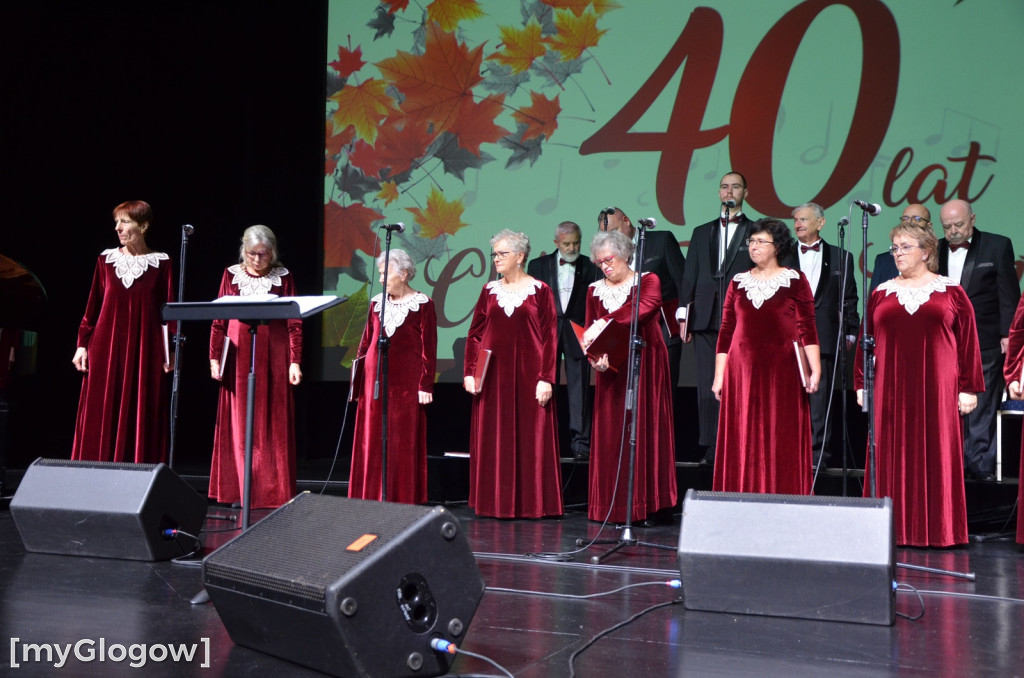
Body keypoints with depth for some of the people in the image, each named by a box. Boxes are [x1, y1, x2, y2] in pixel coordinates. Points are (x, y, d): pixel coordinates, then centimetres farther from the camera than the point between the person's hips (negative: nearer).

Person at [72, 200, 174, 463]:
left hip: (144, 350, -2)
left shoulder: (161, 263, 1)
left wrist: (171, 352, -5)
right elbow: (93, 305, 9)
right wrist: (82, 344, 5)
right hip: (107, 348, 2)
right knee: (100, 416, 1)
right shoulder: (107, 259, 7)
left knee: (141, 417, 0)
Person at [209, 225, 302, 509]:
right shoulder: (231, 275, 7)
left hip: (273, 358, -1)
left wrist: (295, 361, -6)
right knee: (238, 425, 4)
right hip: (238, 358, 2)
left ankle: (273, 492, 6)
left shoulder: (283, 277, 4)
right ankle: (238, 491, 11)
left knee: (273, 426, 1)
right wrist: (214, 357, 3)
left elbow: (294, 323, 1)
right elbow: (218, 321, 8)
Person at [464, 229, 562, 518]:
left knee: (531, 438, 0)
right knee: (493, 440, 5)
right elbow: (475, 334, 9)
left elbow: (550, 338, -5)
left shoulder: (540, 291, -1)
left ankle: (531, 503, 10)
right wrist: (470, 372, -1)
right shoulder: (489, 290, 9)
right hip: (493, 377, 3)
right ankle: (496, 502, 14)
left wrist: (546, 379, -12)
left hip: (528, 375, -3)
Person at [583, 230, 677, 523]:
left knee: (646, 428, -6)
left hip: (646, 366, -3)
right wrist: (595, 356, -13)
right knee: (610, 434, 0)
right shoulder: (595, 291, 12)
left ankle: (647, 504, -2)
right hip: (611, 370, 4)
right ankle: (613, 507, 4)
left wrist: (603, 323, -31)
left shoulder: (648, 281, 0)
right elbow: (589, 334, 8)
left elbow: (643, 308, -22)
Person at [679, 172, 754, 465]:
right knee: (707, 385, 2)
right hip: (706, 319, 3)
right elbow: (690, 276, 15)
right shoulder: (702, 232, 20)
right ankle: (710, 448, 7)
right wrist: (684, 315, 7)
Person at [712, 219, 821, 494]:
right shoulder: (738, 282, 12)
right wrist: (719, 376, 7)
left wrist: (815, 370, -14)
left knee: (782, 443, -2)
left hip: (782, 372, -3)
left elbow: (807, 329, -3)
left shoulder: (795, 281, 3)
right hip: (742, 373, 3)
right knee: (742, 443, 3)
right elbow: (726, 332, 10)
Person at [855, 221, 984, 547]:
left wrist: (968, 388, -2)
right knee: (891, 457, 2)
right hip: (890, 389, 2)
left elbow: (968, 341, 3)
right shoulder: (881, 294, 11)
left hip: (937, 390, -2)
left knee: (937, 455, 1)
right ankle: (897, 528, 8)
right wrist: (862, 385, 6)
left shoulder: (951, 292, 5)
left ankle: (937, 529, 8)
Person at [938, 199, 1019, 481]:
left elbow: (1009, 294, 0)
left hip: (985, 344, -3)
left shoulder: (998, 246, 2)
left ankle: (981, 465, 5)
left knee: (982, 408, -1)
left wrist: (1007, 335, -5)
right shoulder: (936, 250, 11)